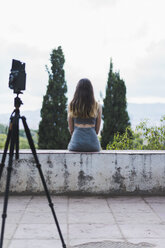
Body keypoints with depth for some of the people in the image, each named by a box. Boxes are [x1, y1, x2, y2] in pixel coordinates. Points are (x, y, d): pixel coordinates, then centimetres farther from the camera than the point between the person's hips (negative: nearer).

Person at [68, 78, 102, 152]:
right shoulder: (97, 106, 0)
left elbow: (71, 129, 5)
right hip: (92, 143, 0)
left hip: (76, 144, 0)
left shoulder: (71, 106, 1)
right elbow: (97, 130, 5)